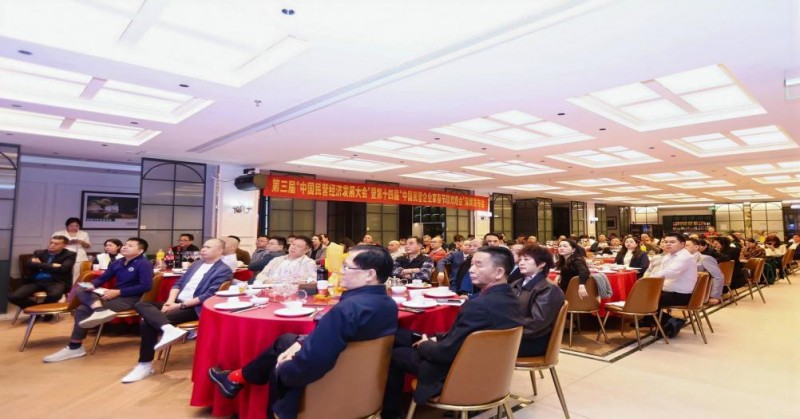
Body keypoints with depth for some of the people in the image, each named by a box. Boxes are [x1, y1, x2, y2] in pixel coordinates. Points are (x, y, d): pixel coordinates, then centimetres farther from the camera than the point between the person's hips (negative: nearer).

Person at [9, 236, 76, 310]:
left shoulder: (69, 255, 5)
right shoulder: (39, 253, 18)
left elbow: (62, 268, -10)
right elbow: (28, 264, 1)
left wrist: (40, 265, 0)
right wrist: (51, 266, -7)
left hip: (56, 282, -4)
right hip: (35, 281, 4)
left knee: (55, 294, -38)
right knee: (13, 296, -19)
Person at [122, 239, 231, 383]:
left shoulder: (224, 271, -7)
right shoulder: (197, 263, 19)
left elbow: (208, 296, -16)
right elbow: (178, 284, 17)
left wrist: (181, 305, -18)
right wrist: (170, 300, -4)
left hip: (193, 307, -9)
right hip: (176, 302, 9)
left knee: (148, 322, -22)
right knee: (140, 305, -15)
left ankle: (145, 364, -9)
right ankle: (168, 329, -38)